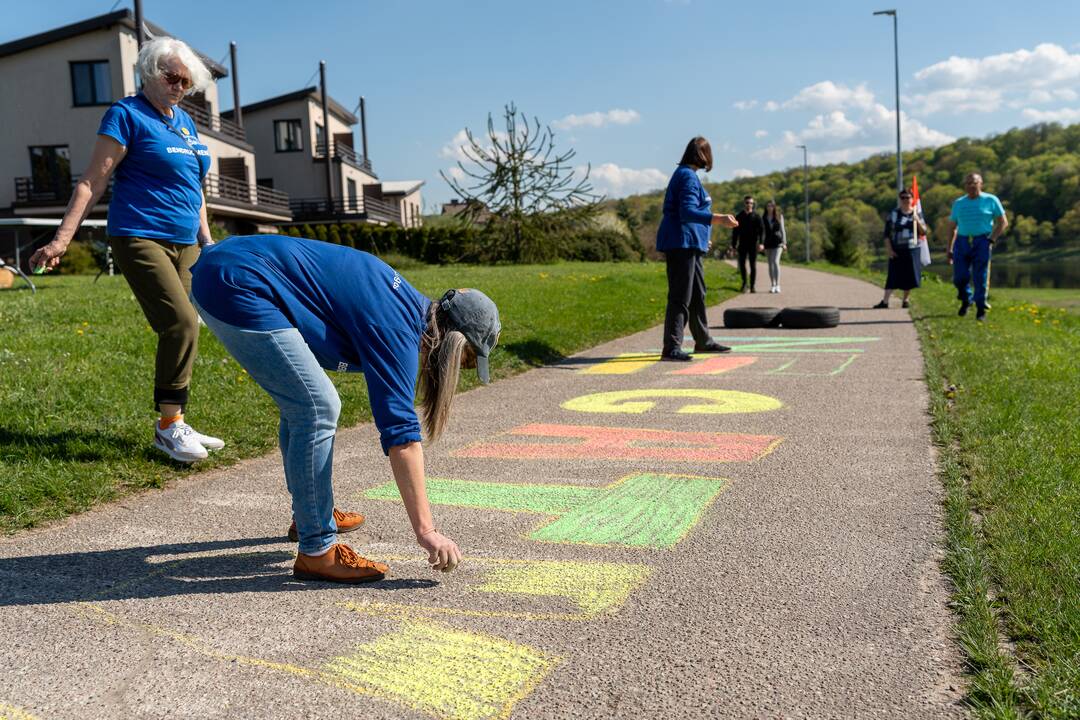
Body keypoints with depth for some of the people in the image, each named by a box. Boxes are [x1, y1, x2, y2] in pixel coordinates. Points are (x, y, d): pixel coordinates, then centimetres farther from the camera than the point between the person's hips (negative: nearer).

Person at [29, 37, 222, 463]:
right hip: (140, 239, -7)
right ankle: (168, 425, -7)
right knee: (181, 324, -19)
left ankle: (174, 425, 14)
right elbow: (93, 181, -8)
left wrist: (207, 242, 22)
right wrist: (62, 239, -14)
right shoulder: (127, 115, -3)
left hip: (184, 243, 7)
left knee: (181, 331, 5)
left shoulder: (185, 122, 17)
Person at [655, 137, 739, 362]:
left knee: (697, 294, 17)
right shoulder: (688, 177, -13)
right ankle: (671, 348, -11)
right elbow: (687, 212, -24)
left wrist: (702, 237, 37)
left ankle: (703, 341, 28)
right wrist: (719, 219, -33)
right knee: (680, 296, -12)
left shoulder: (685, 174, 18)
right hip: (681, 243, -11)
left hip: (690, 244, 11)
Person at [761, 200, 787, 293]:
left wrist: (784, 243, -3)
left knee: (775, 262, -18)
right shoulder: (763, 217, 6)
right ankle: (772, 285, 15)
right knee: (770, 264, 7)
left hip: (777, 241, -3)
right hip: (768, 242, 3)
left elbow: (782, 230, 3)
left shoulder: (779, 216, 2)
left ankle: (777, 285, -19)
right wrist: (761, 243, -2)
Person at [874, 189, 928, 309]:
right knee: (893, 276, -8)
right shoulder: (893, 214, 2)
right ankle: (885, 301, -12)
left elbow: (923, 232, 4)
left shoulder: (917, 214, 7)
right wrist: (889, 249, -8)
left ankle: (905, 300, 19)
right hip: (897, 251, -2)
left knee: (910, 276, 5)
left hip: (912, 250, 2)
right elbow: (886, 234, 1)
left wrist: (918, 221, -13)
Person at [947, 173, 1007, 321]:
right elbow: (952, 227, 17)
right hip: (962, 242, 3)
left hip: (981, 242, -2)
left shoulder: (990, 200, 5)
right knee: (959, 277, -2)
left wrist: (992, 239, -6)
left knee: (980, 278, -5)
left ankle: (981, 310, 4)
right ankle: (966, 300, 26)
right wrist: (949, 249, 12)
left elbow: (1003, 222, 7)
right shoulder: (958, 203, 13)